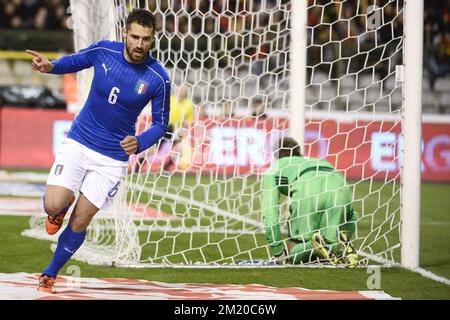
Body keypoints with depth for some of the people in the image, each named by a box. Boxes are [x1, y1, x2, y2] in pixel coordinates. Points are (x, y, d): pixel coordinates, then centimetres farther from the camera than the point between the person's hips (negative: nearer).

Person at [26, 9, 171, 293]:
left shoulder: (159, 79, -14)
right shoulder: (103, 51, -10)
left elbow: (161, 123, -2)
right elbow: (74, 61, 11)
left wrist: (139, 143, -23)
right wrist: (50, 66, -11)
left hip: (113, 158, -1)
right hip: (78, 144, 1)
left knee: (79, 222, 0)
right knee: (53, 206, -15)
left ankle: (50, 274, 24)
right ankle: (65, 204, 23)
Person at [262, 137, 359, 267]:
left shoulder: (272, 171, 32)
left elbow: (270, 215, 18)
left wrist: (278, 254, 22)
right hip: (340, 188, 3)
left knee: (293, 254, 9)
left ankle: (317, 244, -22)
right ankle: (341, 245, -16)